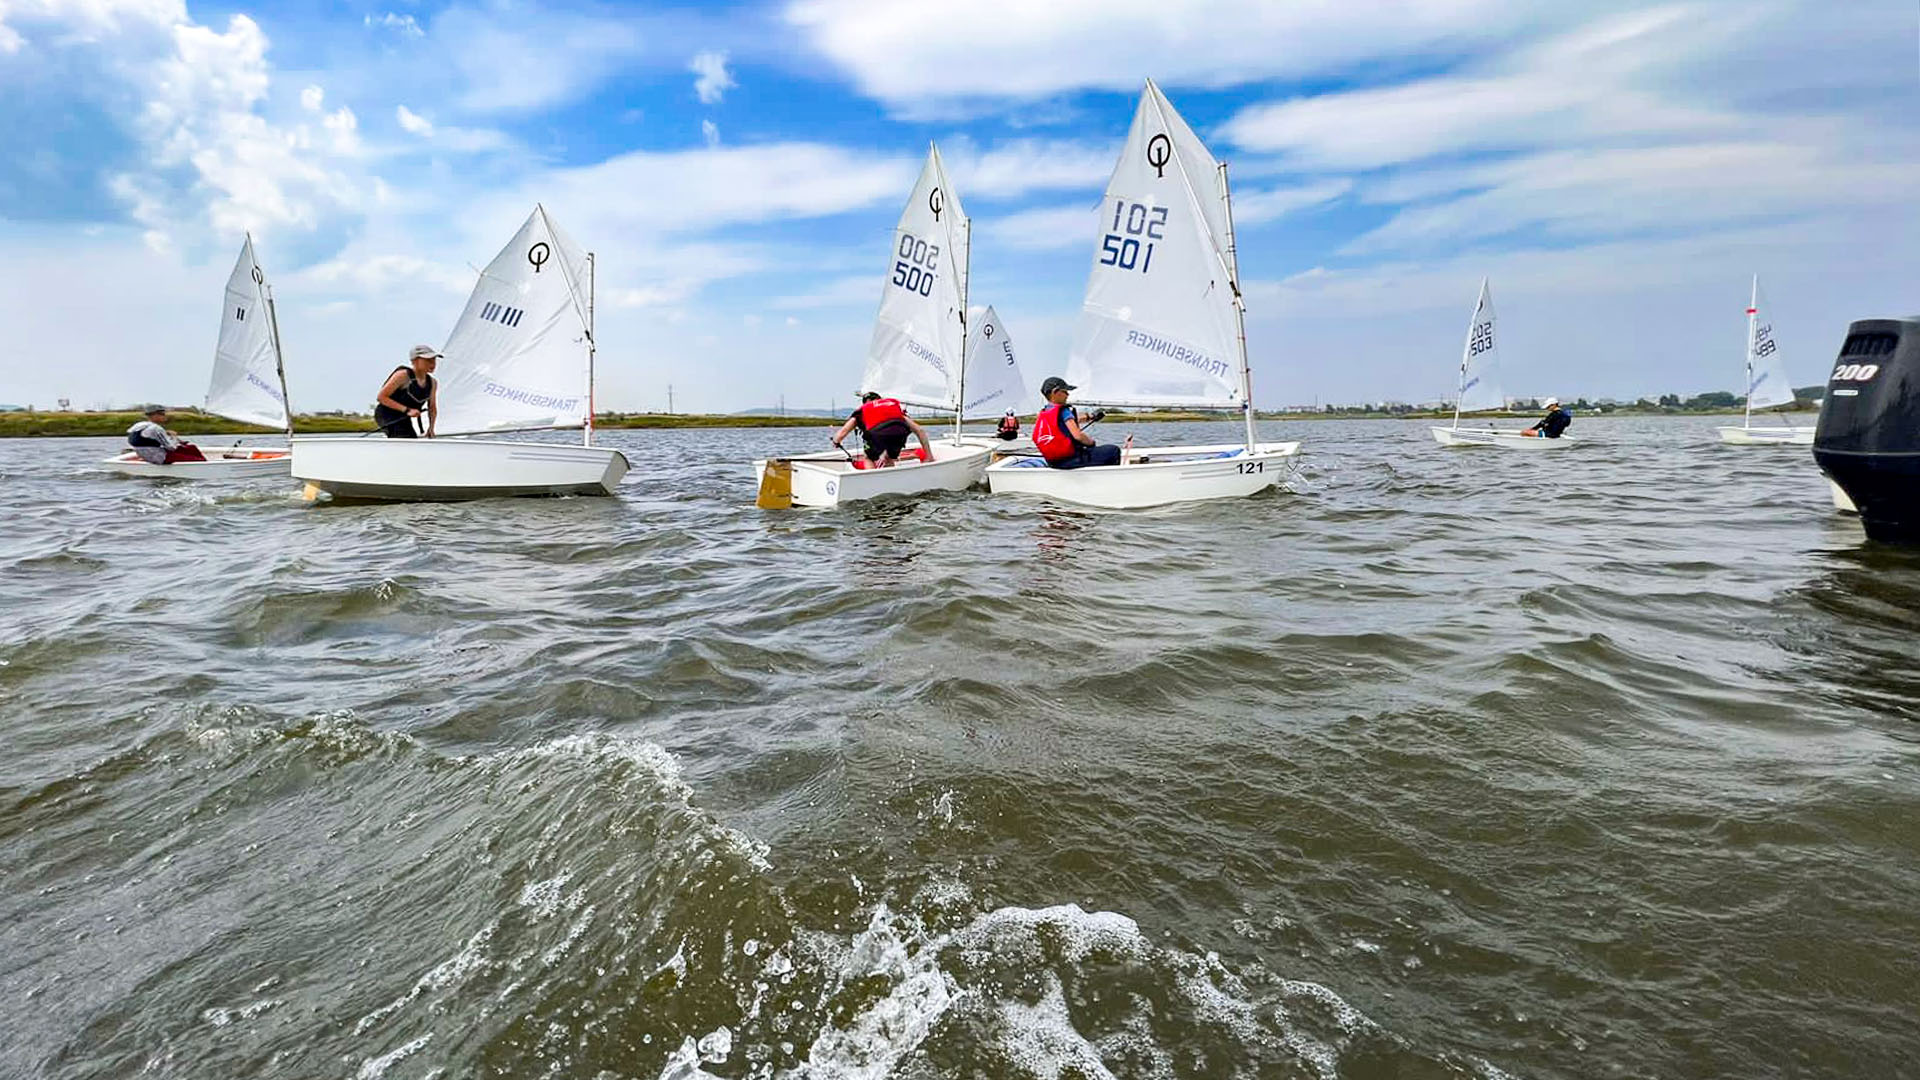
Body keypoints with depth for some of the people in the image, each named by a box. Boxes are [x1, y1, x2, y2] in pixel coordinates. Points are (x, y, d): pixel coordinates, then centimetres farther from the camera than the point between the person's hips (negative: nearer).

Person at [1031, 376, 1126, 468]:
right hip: (1070, 460, -9)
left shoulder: (1041, 415, 10)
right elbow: (1078, 435, -23)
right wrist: (1091, 442, -4)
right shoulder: (1063, 411, -14)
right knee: (1114, 450, -4)